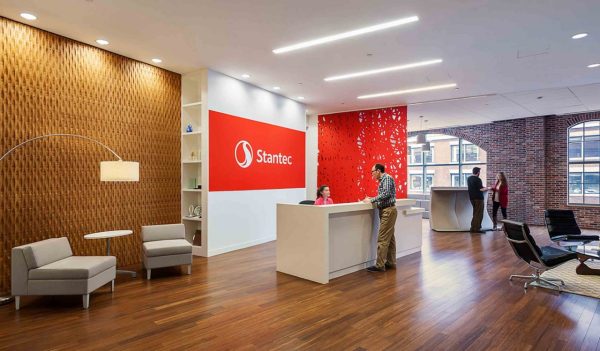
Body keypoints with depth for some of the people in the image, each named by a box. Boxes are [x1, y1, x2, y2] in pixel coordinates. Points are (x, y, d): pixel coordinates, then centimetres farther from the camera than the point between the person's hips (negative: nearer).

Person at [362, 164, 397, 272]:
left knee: (382, 239, -9)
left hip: (388, 211, -10)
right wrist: (371, 199, 8)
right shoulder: (383, 180, 18)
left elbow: (386, 194, -22)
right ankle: (391, 262, 20)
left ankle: (380, 265, -6)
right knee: (389, 238, 13)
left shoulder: (387, 178, -11)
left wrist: (371, 200, -16)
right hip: (386, 211, 10)